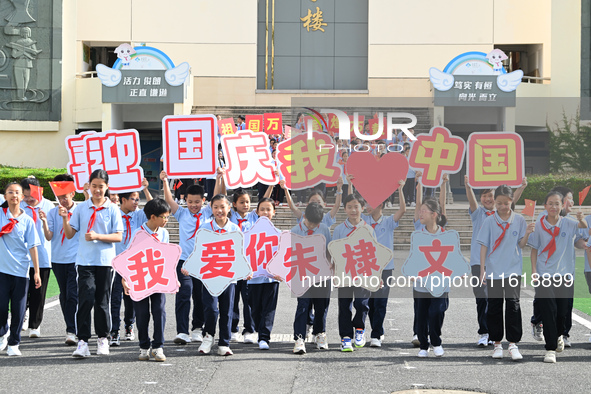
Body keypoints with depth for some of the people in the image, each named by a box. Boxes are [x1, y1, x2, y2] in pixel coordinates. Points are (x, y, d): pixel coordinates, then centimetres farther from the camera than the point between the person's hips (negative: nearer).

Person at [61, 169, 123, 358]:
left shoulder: (112, 209, 2)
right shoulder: (81, 208, 6)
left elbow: (118, 236, -3)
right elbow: (70, 234, 5)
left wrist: (98, 236, -15)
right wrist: (65, 218, -12)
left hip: (105, 261, 0)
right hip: (85, 261, 0)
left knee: (102, 301, 8)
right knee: (85, 300, -10)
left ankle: (103, 338, 22)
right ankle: (82, 341, -10)